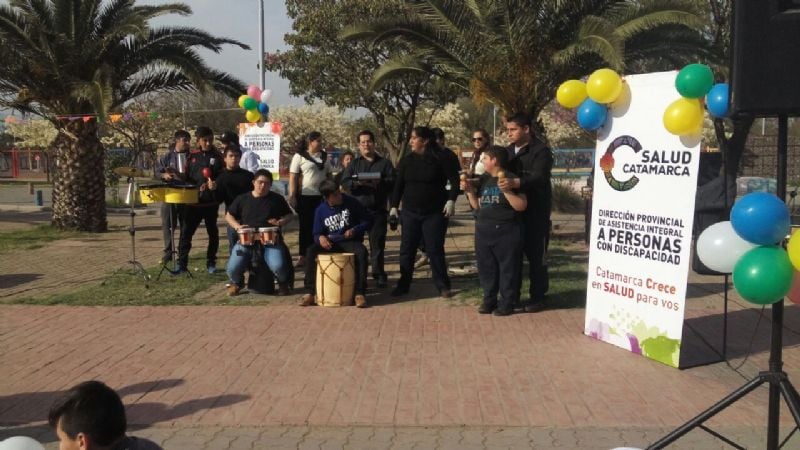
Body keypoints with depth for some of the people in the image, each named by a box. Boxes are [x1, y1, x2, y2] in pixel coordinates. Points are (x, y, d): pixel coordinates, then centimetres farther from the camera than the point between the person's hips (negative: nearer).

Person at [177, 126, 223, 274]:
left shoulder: (217, 156, 0)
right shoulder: (192, 156, 8)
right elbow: (187, 177, 13)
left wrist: (216, 185, -24)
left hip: (211, 201, -2)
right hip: (194, 200, 2)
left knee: (212, 232, 8)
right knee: (186, 231, 0)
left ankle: (211, 262, 20)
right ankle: (182, 263, 8)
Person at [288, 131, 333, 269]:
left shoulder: (324, 156, 11)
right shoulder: (299, 156, -4)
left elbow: (329, 175, 17)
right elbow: (293, 177, -7)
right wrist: (292, 197, -13)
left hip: (322, 196, 4)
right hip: (305, 196, -4)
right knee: (306, 226, 2)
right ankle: (303, 256, 9)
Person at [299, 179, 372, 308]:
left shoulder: (351, 203, -6)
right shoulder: (321, 210, 0)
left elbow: (368, 221, -1)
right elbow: (316, 234, 5)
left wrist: (355, 230, -19)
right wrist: (320, 238, -20)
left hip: (350, 242, -2)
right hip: (330, 243, 2)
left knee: (362, 252, -35)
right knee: (311, 251, -26)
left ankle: (360, 293, -31)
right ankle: (310, 293, -21)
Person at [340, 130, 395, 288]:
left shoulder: (385, 163, 11)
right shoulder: (354, 164, 14)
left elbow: (392, 182, -1)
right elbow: (344, 183, 2)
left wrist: (379, 183, -19)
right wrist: (357, 183, -18)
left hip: (378, 210, -1)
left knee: (377, 243, 2)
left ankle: (378, 274, 9)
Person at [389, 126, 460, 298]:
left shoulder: (439, 159, -6)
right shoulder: (407, 160, 4)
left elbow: (455, 179, -2)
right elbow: (398, 185, 8)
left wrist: (451, 200, -11)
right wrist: (394, 206, 4)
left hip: (435, 213, -3)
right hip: (410, 212, 3)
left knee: (435, 250, 0)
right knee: (407, 249, 5)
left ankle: (443, 286, 12)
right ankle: (403, 285, 14)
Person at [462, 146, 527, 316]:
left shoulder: (511, 179, -9)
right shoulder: (484, 179, 11)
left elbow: (521, 206, -15)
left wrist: (505, 190, -24)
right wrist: (469, 191, 3)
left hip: (507, 232, -7)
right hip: (484, 231, 7)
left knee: (507, 268, 1)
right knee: (486, 268, 11)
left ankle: (507, 302, 11)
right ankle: (489, 300, 22)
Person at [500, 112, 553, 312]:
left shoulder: (541, 150, -12)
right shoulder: (509, 151, 13)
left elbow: (539, 177, -27)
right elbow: (501, 173, 16)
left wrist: (515, 183, -45)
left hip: (536, 211, -6)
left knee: (536, 254, -1)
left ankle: (538, 296, 9)